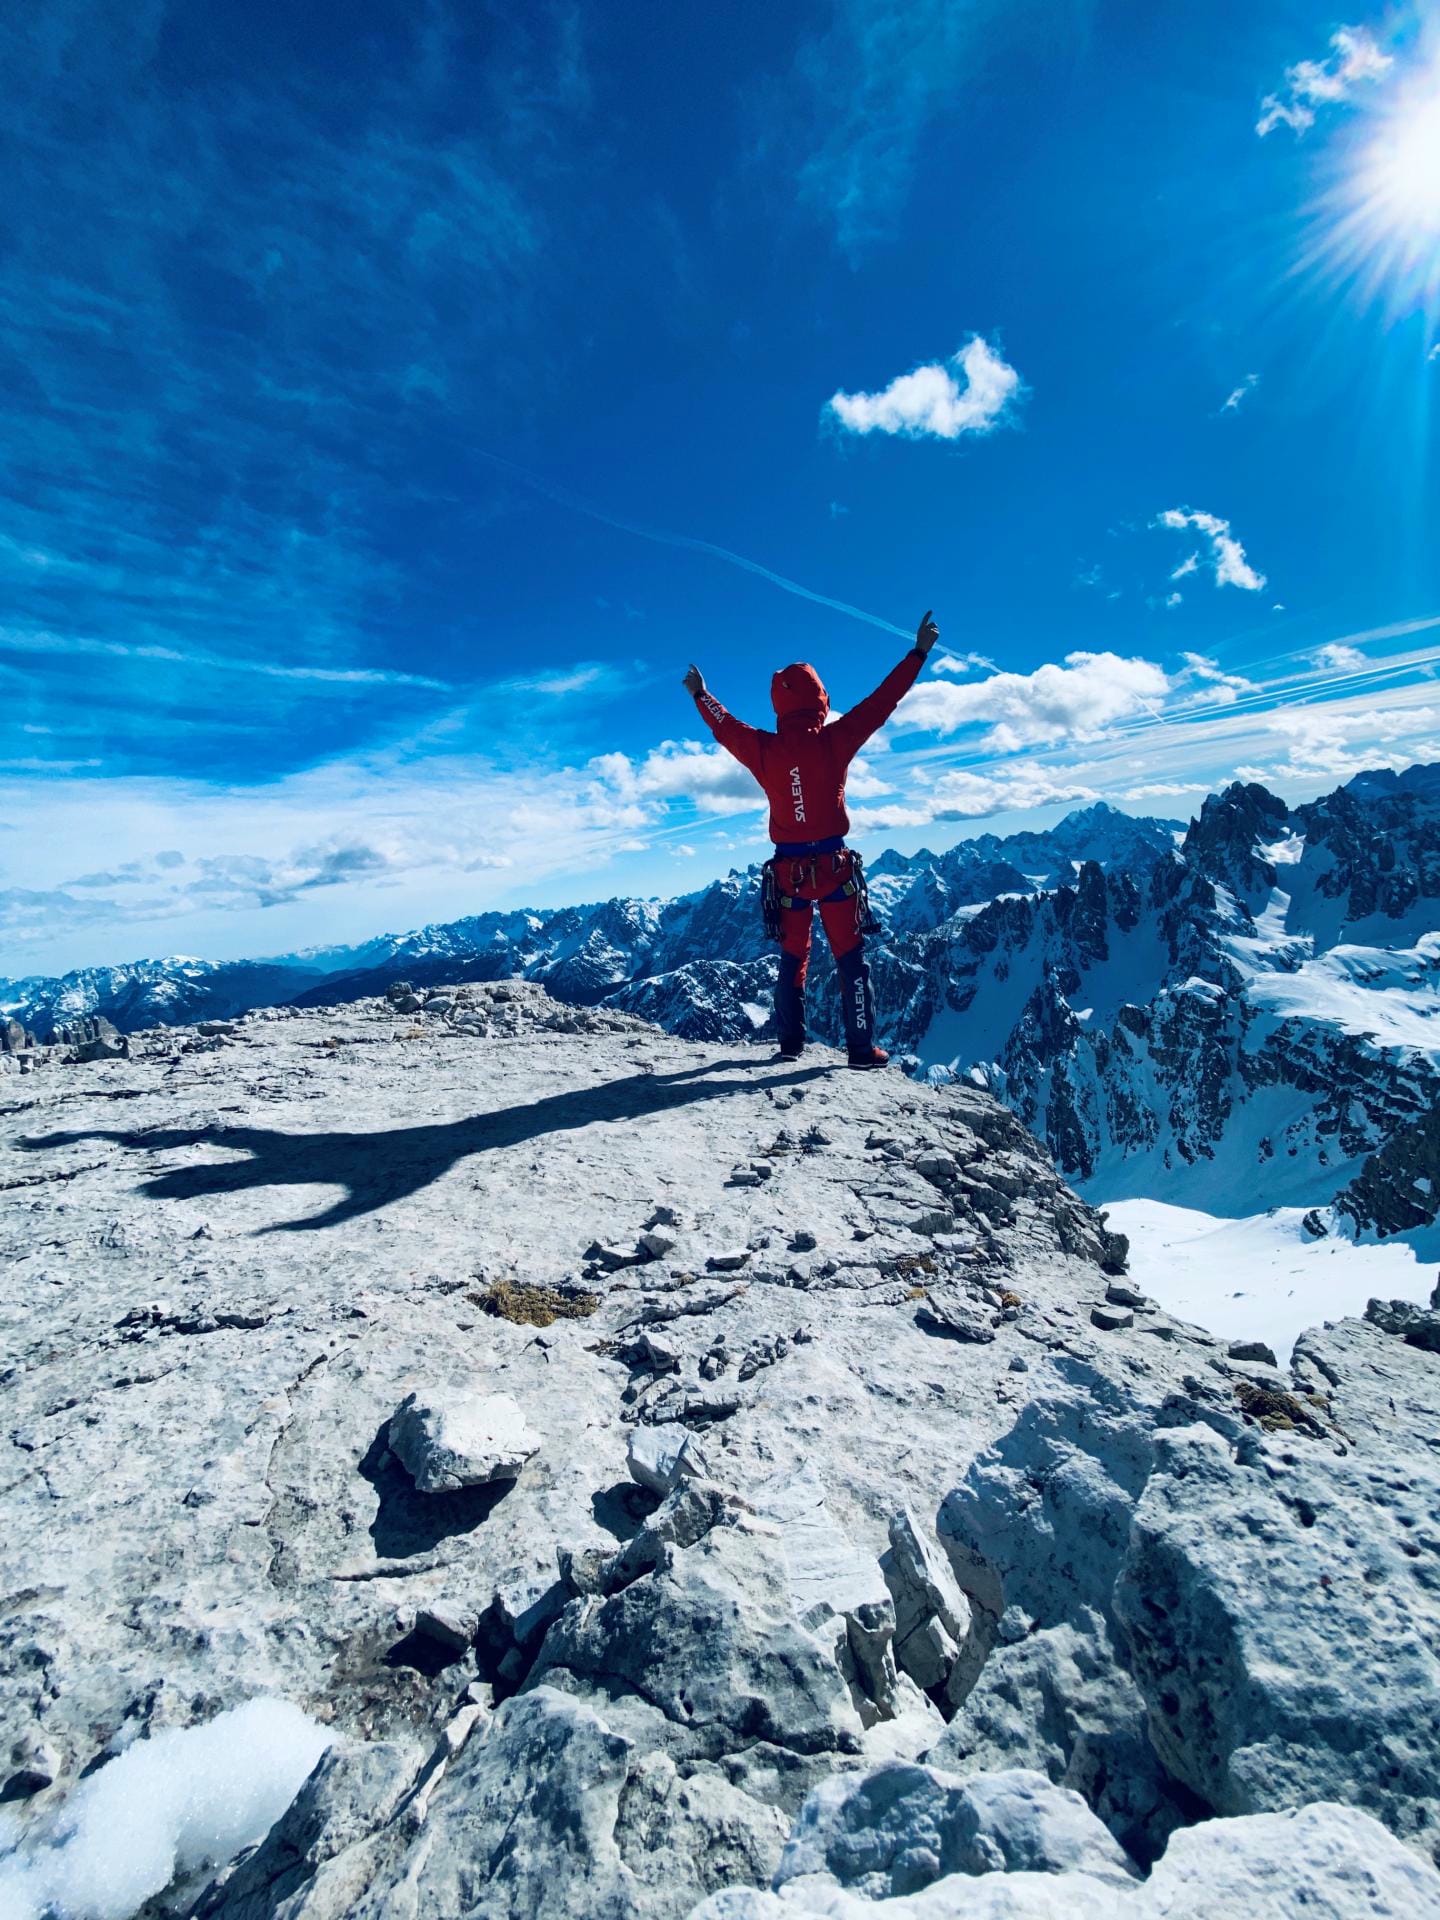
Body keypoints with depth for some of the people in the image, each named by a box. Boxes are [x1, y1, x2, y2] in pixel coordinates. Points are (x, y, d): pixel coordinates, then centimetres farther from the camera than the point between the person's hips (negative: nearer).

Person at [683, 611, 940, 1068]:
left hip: (788, 869, 3)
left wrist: (701, 695, 34)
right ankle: (861, 1048, 5)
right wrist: (918, 654, 9)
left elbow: (726, 728, 16)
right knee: (851, 959, 5)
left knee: (792, 959, 16)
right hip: (834, 864, -2)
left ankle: (790, 1043, 19)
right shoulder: (833, 740, -7)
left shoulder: (763, 749, -1)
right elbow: (881, 703, -1)